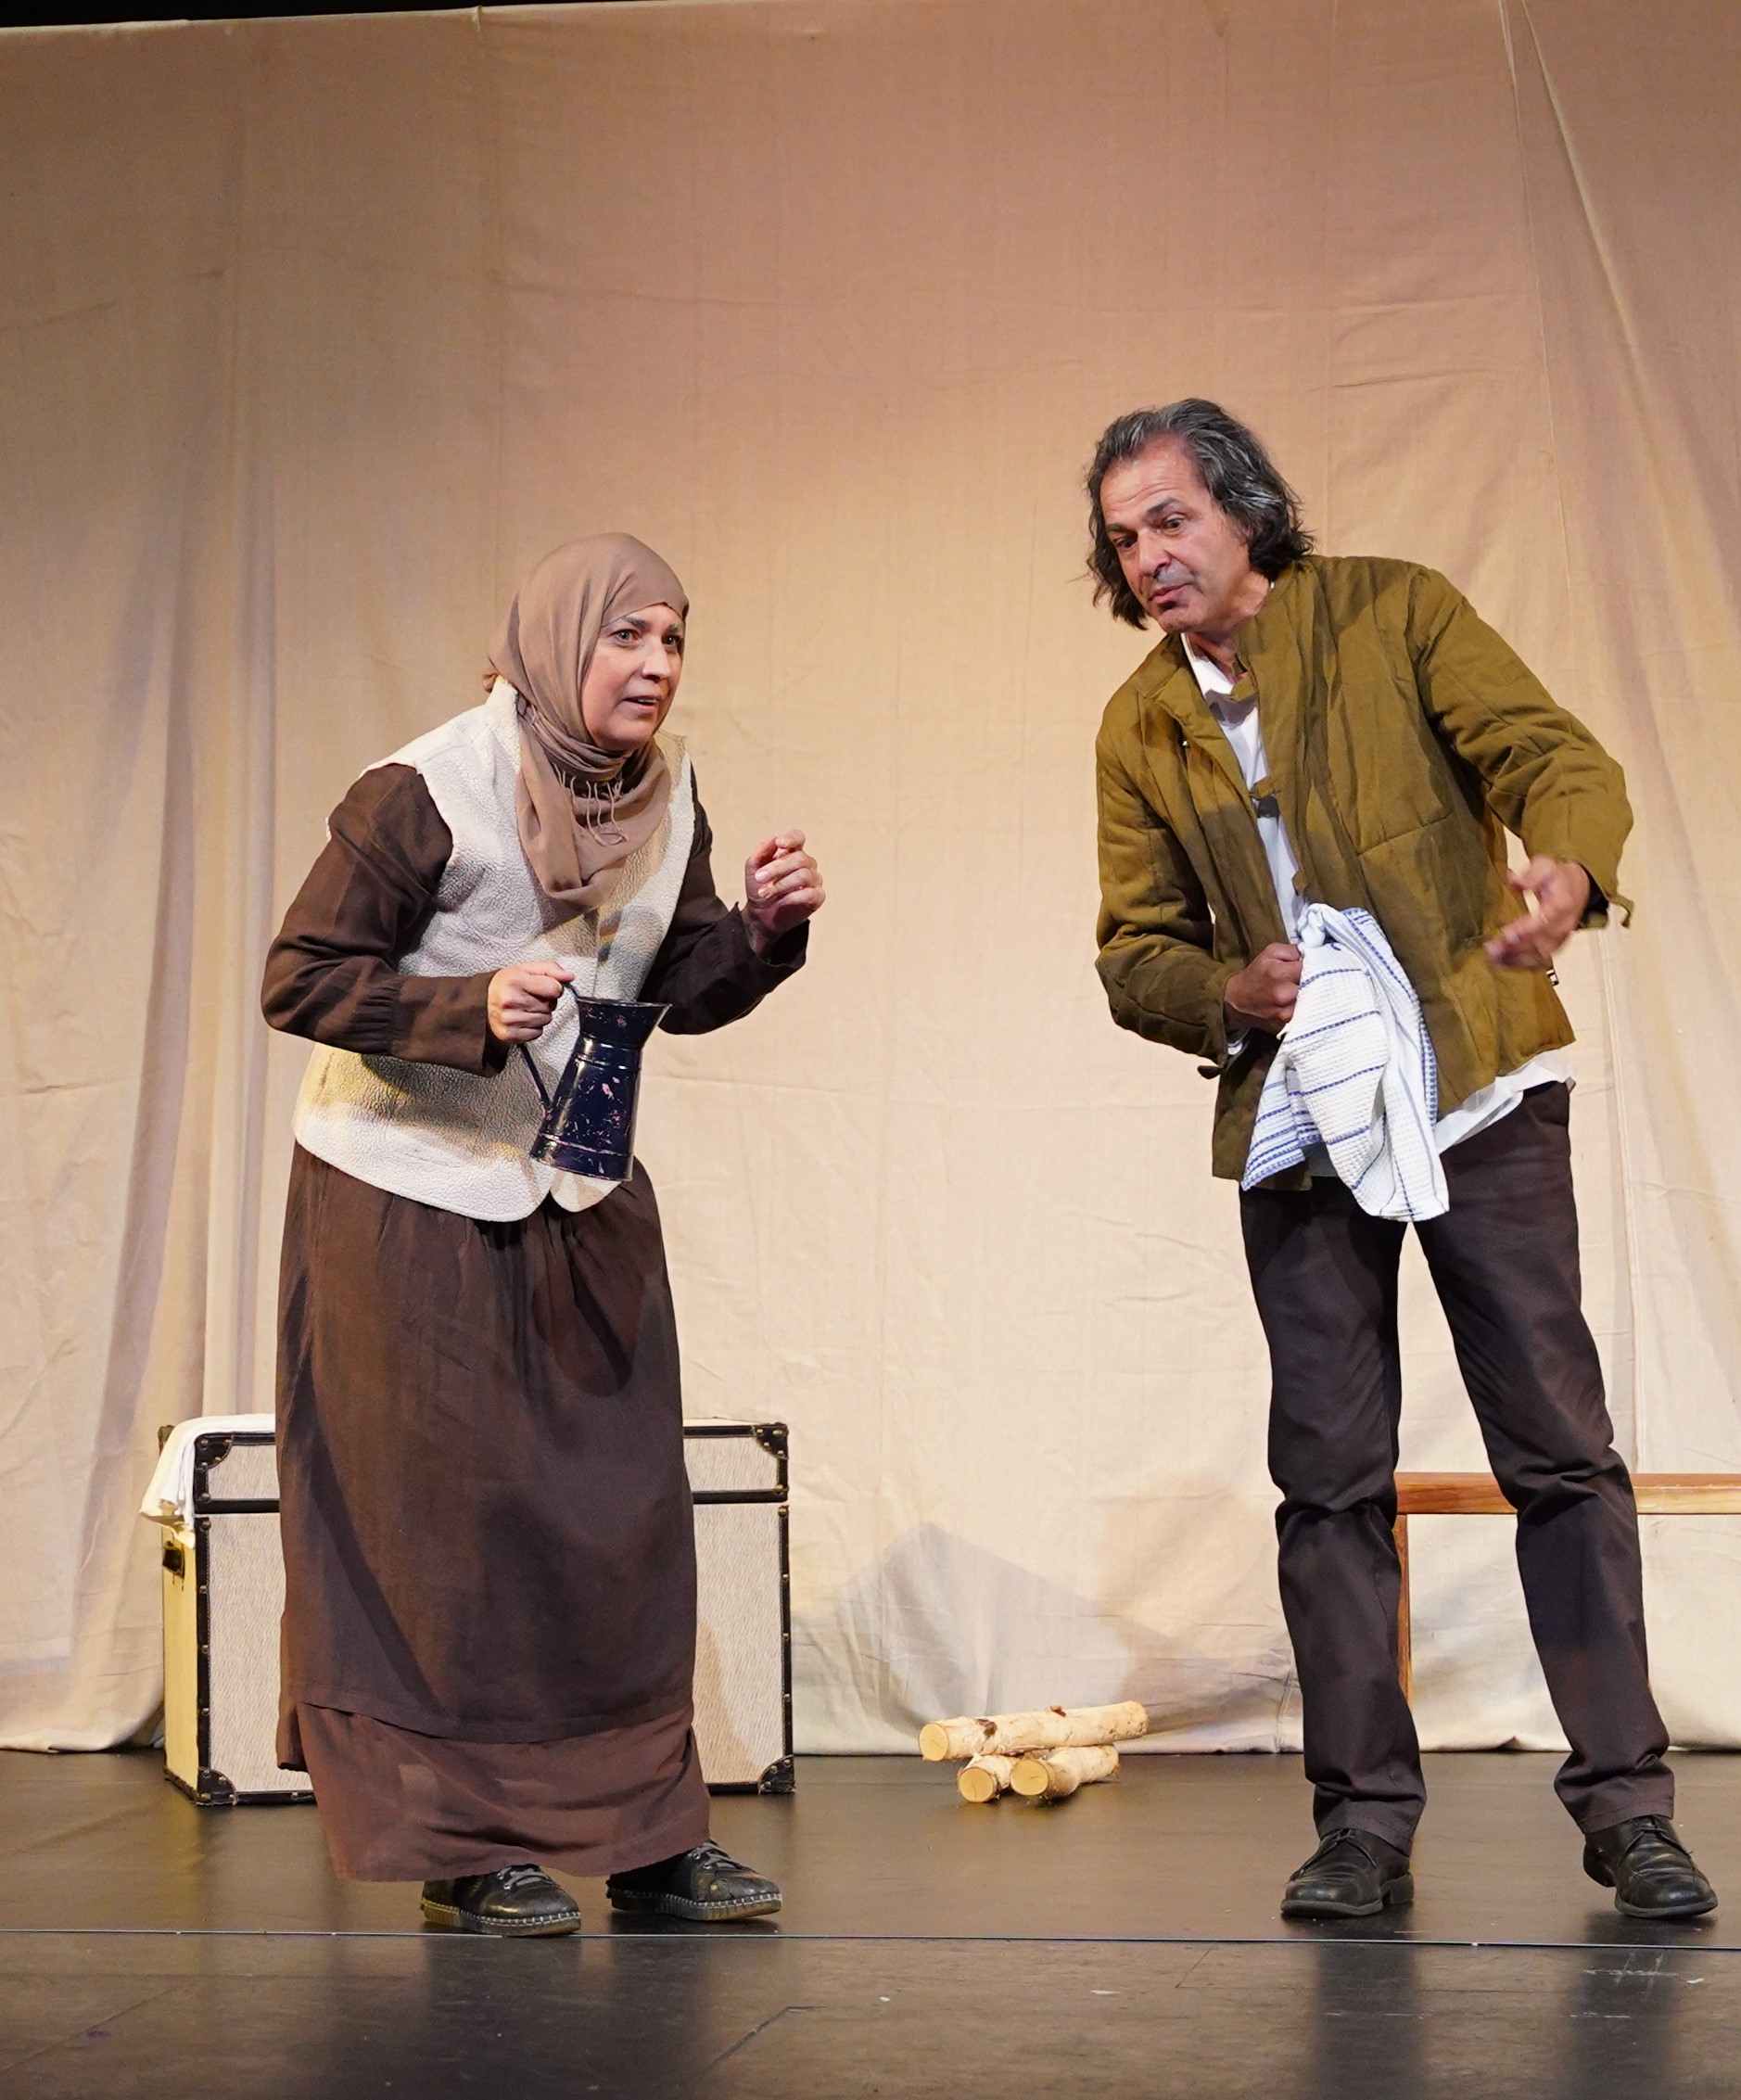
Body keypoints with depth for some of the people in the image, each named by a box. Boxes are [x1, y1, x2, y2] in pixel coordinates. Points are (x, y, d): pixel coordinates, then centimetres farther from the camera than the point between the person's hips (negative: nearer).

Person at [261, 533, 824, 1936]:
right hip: (414, 1192, -6)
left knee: (624, 1504, 5)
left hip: (584, 1195, 6)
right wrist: (470, 1007, -29)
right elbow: (300, 979, -16)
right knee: (444, 1517, -1)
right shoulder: (425, 795, -17)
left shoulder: (665, 795, 2)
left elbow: (686, 993, 8)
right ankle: (463, 1845, 9)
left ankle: (646, 1829, 14)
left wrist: (766, 927, -13)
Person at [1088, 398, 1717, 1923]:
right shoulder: (1141, 729, 10)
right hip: (1297, 1124, 3)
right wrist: (1225, 994, -9)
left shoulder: (1394, 614, 0)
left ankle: (1627, 1801, 3)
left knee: (1560, 1446, -3)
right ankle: (1365, 1818, 10)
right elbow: (1135, 951, 14)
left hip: (1478, 1091, -3)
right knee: (1330, 1479, 2)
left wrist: (1571, 873, -31)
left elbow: (1556, 756, -9)